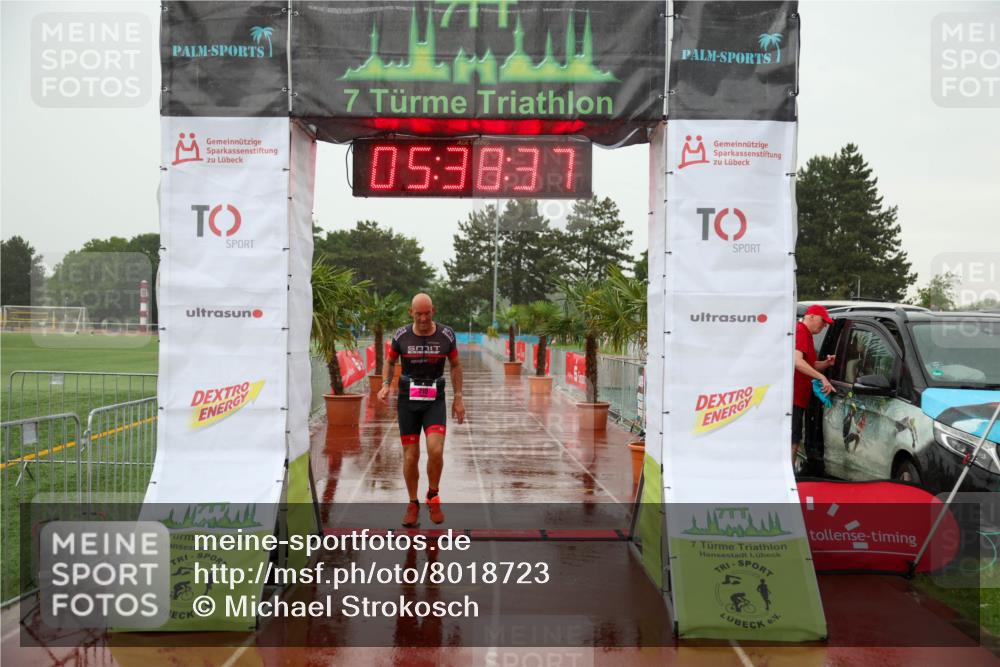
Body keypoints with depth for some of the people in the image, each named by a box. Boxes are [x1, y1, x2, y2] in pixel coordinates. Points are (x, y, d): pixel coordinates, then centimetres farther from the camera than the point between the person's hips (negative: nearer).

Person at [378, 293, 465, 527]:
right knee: (410, 457, 1)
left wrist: (458, 398, 3)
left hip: (434, 402, -1)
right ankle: (413, 504, 21)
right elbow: (389, 362, 9)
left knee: (435, 451, -18)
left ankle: (433, 496, 8)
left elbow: (455, 365, 7)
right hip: (408, 400, 1)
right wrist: (385, 385, -10)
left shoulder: (446, 334, -6)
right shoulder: (401, 335, -6)